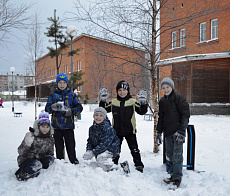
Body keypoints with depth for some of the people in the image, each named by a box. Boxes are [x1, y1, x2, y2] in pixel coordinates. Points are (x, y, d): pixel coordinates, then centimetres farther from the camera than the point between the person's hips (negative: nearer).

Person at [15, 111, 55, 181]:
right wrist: (27, 144, -40)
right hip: (26, 160, -6)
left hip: (39, 160, 6)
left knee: (51, 159, -20)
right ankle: (21, 174, -14)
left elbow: (50, 153, 11)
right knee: (36, 165, -35)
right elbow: (20, 152, -20)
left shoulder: (50, 139, -2)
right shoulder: (31, 136, -17)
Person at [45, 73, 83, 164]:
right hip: (56, 125, 1)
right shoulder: (53, 95, 9)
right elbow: (47, 108, 4)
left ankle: (74, 161, 13)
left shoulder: (72, 95, 8)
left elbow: (79, 107, 5)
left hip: (68, 124, -1)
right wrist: (52, 107, -19)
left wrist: (71, 111, -14)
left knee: (71, 145, 1)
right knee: (59, 146, 7)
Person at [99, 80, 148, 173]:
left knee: (134, 149, 0)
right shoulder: (113, 102, 3)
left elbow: (142, 111, -2)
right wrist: (103, 100, -3)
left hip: (130, 131, -2)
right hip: (117, 131, 3)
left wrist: (143, 102, -17)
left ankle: (139, 165, 10)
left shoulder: (133, 102, -3)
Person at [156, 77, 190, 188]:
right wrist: (159, 132, 17)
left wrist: (181, 131, -18)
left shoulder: (179, 98, -6)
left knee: (177, 154, -8)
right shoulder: (162, 101, 14)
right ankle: (171, 173, 17)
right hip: (167, 133, 7)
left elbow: (185, 115, -10)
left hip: (177, 132, -6)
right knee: (169, 155, 9)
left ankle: (177, 178, -4)